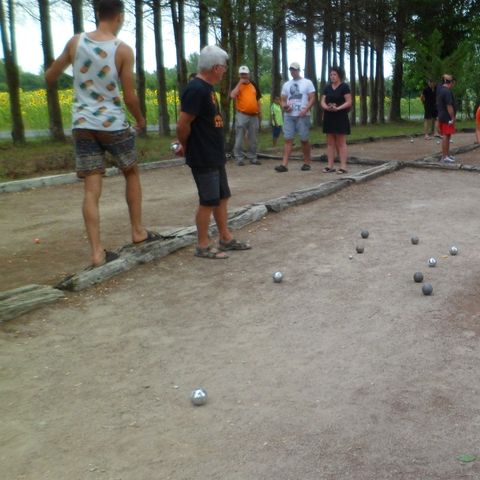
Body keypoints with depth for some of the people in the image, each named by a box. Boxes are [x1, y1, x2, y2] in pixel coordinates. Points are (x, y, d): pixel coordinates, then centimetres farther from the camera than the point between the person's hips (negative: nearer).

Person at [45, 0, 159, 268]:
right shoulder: (123, 50, -8)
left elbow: (50, 78, 12)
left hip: (83, 126, 3)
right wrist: (140, 119, 11)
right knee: (132, 174, 21)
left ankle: (97, 252, -1)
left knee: (92, 190, 2)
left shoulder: (76, 42, 2)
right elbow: (129, 97, -8)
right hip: (113, 125, -3)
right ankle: (138, 232, 26)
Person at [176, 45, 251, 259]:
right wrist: (185, 146, -6)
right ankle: (202, 246, 10)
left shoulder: (206, 88, 12)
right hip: (203, 158, -9)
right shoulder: (196, 89, -20)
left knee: (222, 197, 16)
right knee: (208, 201, -1)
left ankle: (226, 238, 27)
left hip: (215, 156, 9)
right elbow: (182, 124, -22)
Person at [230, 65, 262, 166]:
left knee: (253, 139, 10)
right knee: (239, 138, -3)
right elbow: (232, 96, -20)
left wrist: (260, 113, 12)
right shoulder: (237, 85, 1)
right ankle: (239, 158, 2)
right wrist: (240, 83, -15)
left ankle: (252, 157, 18)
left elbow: (258, 100, 18)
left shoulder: (253, 85, 13)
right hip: (242, 115, -4)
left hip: (254, 115, 4)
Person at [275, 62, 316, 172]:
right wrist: (284, 106, -8)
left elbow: (312, 99, -4)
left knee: (304, 140, 3)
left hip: (303, 116, -3)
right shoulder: (286, 84, 15)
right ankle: (284, 164, -10)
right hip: (289, 116, 3)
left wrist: (305, 110, -18)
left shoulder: (307, 82, 3)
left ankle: (307, 162, 15)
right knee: (288, 139, -4)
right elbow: (283, 100, 16)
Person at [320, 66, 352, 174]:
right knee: (330, 142, 6)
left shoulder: (344, 87, -4)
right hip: (329, 117, 5)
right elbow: (322, 101, 7)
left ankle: (343, 166, -3)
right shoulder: (327, 87, 12)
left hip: (340, 117, -5)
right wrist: (327, 107, -15)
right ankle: (330, 166, 9)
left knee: (341, 143, -4)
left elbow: (349, 102, -10)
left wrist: (338, 108, -23)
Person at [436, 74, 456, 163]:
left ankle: (447, 154, 24)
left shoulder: (439, 89, 10)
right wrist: (452, 118, -18)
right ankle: (445, 157, -3)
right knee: (446, 136, -6)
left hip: (442, 117, 10)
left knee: (447, 136, 16)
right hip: (447, 118, -10)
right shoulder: (447, 91, -19)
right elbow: (449, 106, -21)